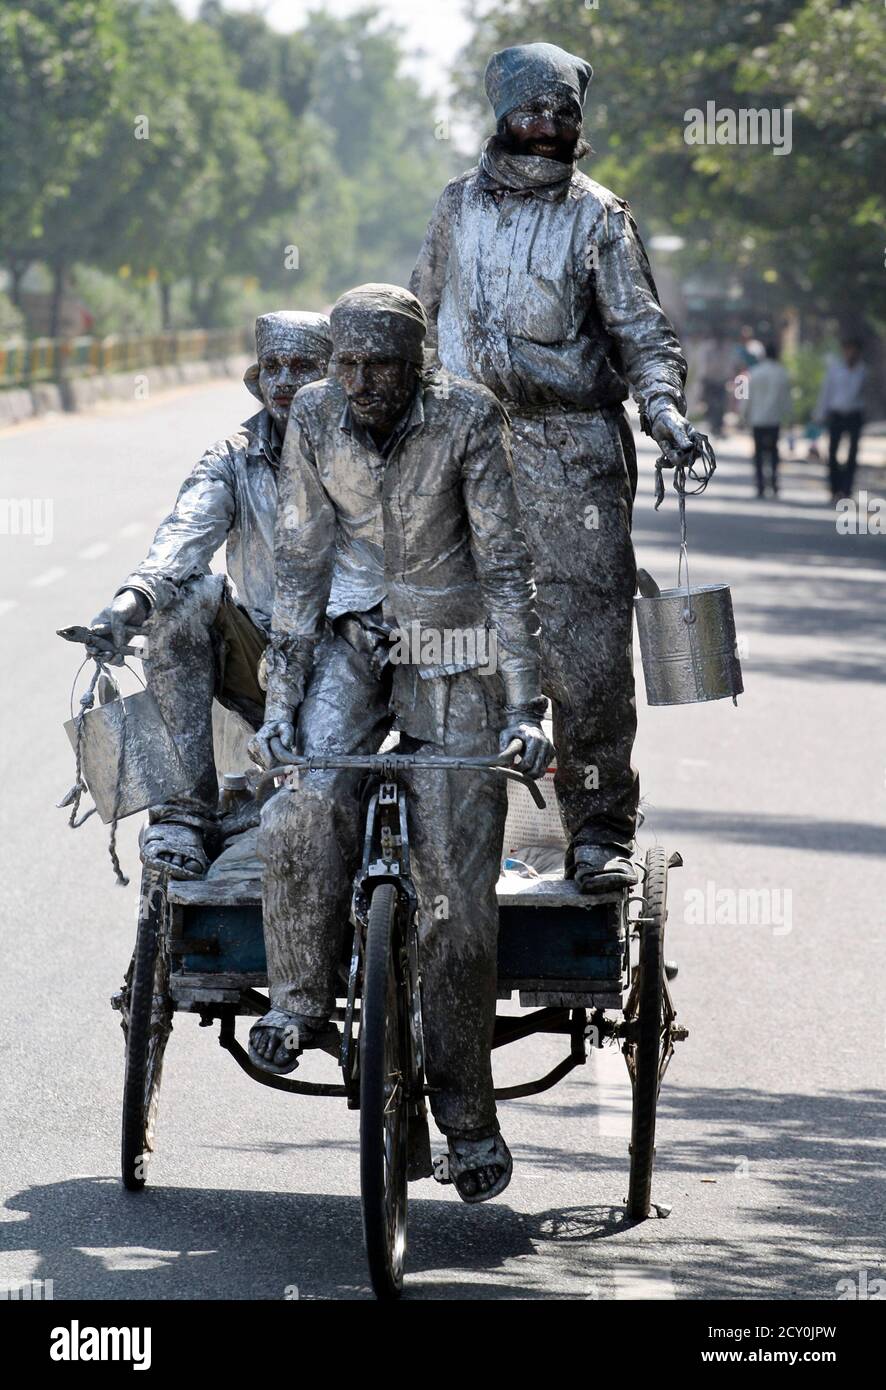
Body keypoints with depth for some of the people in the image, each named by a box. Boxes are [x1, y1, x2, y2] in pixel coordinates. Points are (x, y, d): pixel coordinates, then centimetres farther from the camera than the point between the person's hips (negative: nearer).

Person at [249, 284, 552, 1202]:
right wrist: (280, 701, -10)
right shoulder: (314, 418, -8)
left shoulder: (467, 417, -17)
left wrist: (524, 709, -21)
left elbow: (505, 565, -16)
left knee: (456, 894, -3)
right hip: (354, 634, 2)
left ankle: (468, 1116, 10)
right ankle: (298, 1006, -12)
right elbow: (301, 564, -4)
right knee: (310, 800, -30)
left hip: (454, 654, -2)